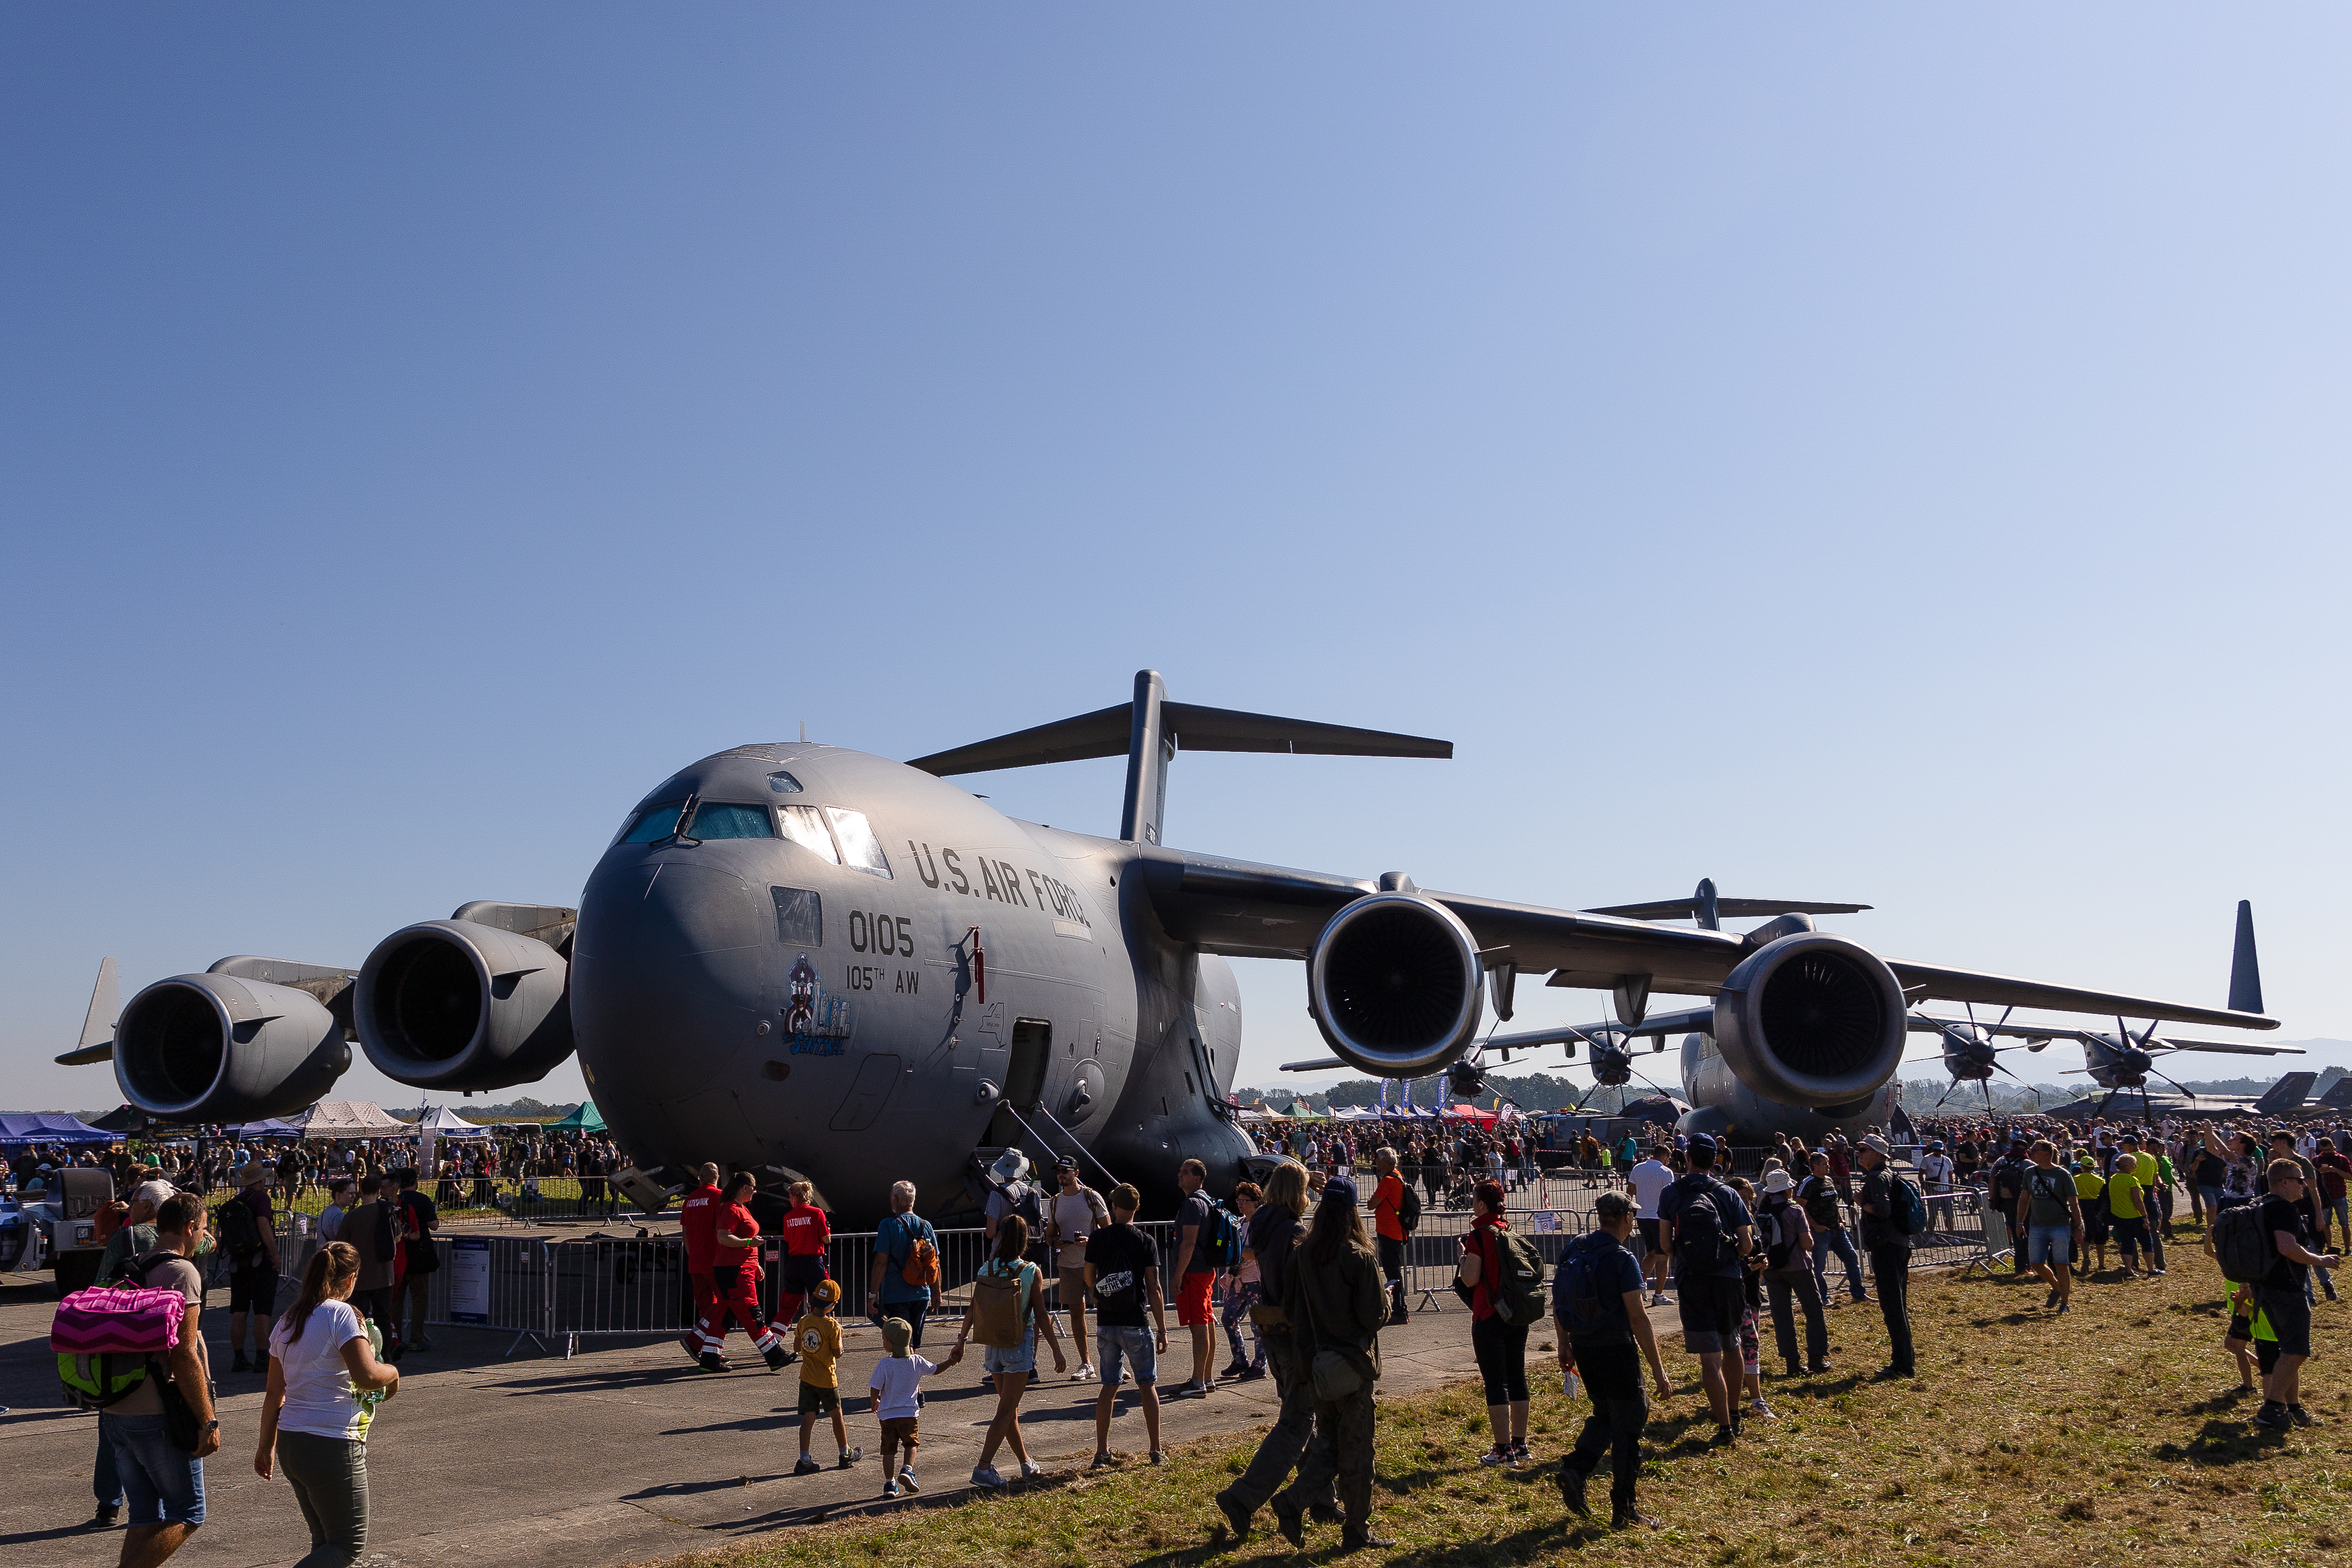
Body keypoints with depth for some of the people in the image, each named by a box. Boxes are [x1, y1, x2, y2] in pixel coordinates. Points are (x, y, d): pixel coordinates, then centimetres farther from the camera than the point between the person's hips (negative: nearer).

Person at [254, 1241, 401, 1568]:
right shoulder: (341, 1314, -13)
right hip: (332, 1446, -8)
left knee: (324, 1539, 19)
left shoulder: (287, 1321, 10)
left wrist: (267, 1446, 25)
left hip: (289, 1442, 8)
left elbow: (274, 1393, 15)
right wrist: (392, 1373, -3)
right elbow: (367, 1375, -24)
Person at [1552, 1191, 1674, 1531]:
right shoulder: (1622, 1260, -17)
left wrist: (1565, 1344, 22)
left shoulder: (1574, 1249, 3)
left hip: (1582, 1348, 6)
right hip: (1616, 1350, -6)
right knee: (1628, 1424, 7)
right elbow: (1638, 1319, -20)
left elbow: (1558, 1302, 11)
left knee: (1604, 1415, 23)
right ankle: (1623, 1510, 13)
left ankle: (1574, 1470, 3)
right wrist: (1658, 1371, -16)